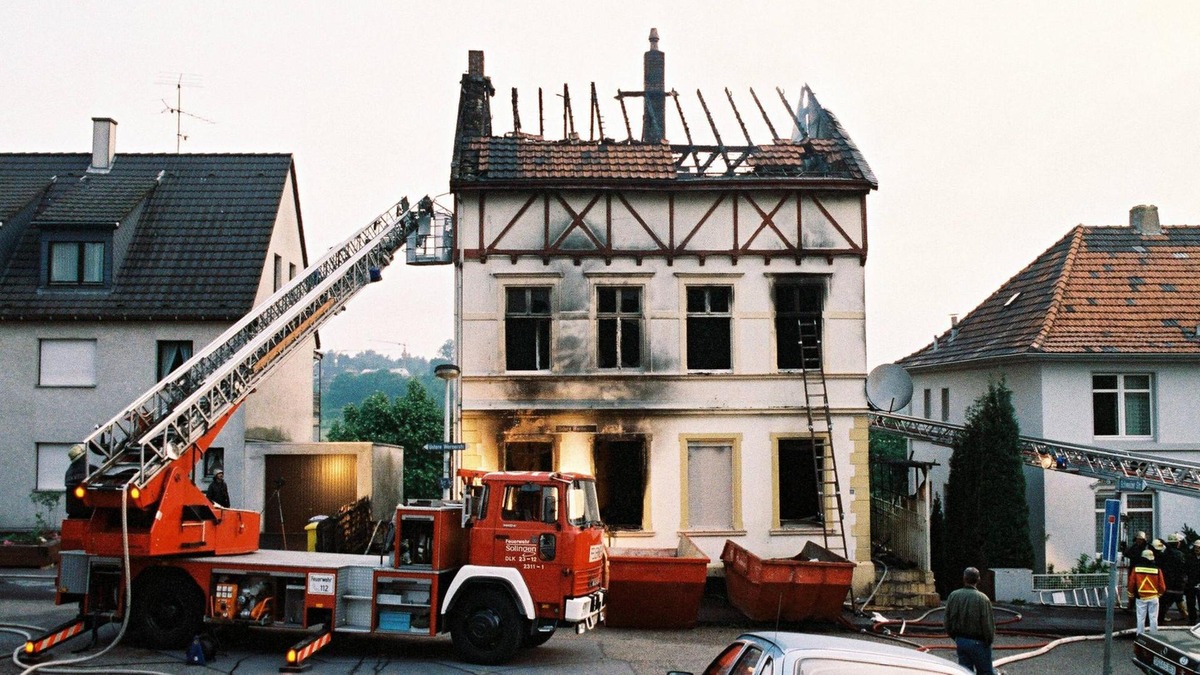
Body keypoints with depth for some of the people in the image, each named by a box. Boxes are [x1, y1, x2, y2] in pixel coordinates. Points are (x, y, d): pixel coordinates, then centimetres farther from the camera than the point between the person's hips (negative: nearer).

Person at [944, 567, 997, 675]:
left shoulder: (953, 596, -2)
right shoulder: (982, 599, -18)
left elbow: (948, 620, 5)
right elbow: (988, 624, -15)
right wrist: (989, 641, 1)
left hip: (960, 641, 5)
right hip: (977, 642, -5)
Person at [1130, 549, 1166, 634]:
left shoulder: (1136, 568, -5)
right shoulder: (1157, 569, -7)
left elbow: (1131, 583, -2)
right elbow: (1162, 585, -3)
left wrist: (1132, 594, 13)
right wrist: (1159, 594, 16)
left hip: (1140, 597, 0)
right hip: (1153, 597, 0)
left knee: (1141, 618, 6)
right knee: (1153, 618, 7)